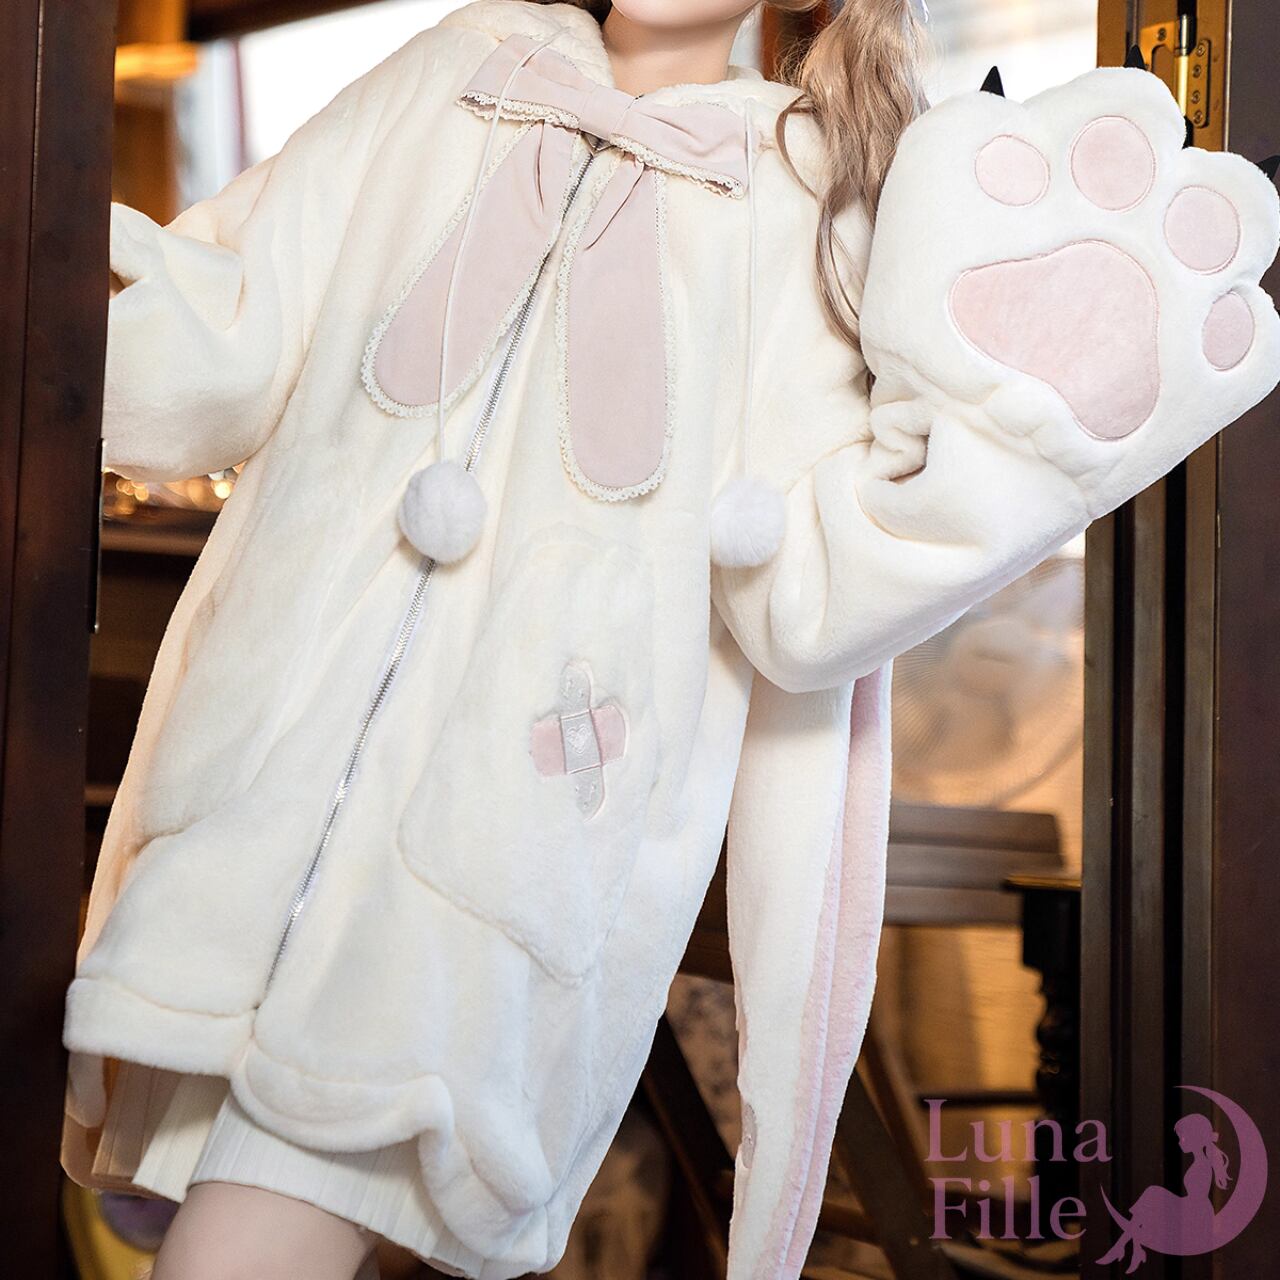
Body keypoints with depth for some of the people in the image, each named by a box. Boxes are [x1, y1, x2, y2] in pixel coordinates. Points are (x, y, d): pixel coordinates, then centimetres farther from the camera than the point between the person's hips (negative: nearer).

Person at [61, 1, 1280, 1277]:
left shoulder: (807, 202, 3)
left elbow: (806, 594, -7)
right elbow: (222, 357, 7)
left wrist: (1000, 414, -17)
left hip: (497, 866, -3)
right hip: (265, 785, 4)